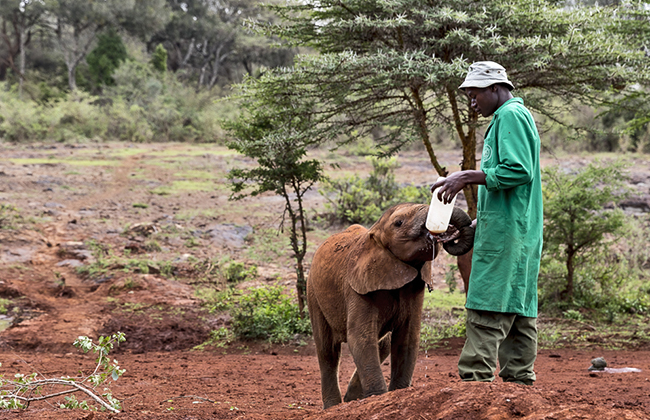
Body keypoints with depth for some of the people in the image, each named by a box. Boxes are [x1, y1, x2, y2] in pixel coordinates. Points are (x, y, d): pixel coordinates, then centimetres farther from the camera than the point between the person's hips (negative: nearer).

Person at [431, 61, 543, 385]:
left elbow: (518, 172, -21)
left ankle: (476, 378, -14)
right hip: (519, 233, 10)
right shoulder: (511, 117, 23)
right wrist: (477, 222, 21)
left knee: (487, 309, -12)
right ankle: (520, 380, 11)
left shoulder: (511, 116, -9)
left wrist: (468, 176, -14)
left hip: (505, 232, -10)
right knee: (517, 311, 9)